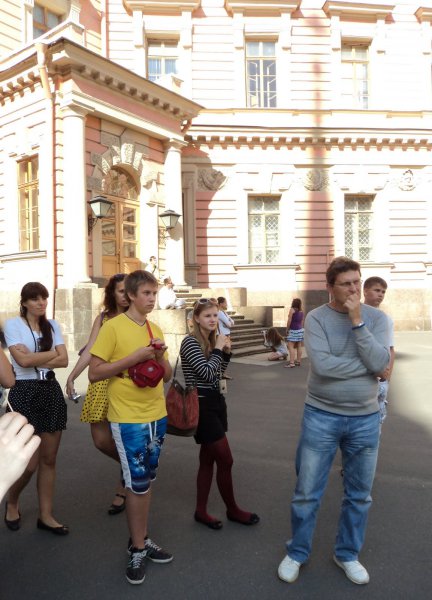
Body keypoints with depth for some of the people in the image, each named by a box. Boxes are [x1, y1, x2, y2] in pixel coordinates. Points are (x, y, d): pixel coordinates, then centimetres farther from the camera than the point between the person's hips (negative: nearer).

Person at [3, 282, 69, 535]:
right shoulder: (13, 324, -4)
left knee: (49, 459, 9)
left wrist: (35, 359, -11)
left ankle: (46, 515, 23)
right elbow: (22, 359, -16)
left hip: (51, 391, 5)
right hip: (24, 392, -4)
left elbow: (64, 360, -1)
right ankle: (12, 503, 29)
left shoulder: (52, 325, 8)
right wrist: (51, 354, -5)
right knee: (30, 462, -1)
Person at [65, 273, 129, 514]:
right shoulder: (103, 318, 9)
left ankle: (123, 489, 25)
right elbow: (89, 352, 4)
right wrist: (71, 377, -4)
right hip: (102, 384, 4)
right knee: (101, 440, 5)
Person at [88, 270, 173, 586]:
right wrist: (134, 357, -21)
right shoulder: (113, 327, -11)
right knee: (137, 484, 2)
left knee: (146, 481, 16)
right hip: (128, 418, -6)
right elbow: (94, 373, -13)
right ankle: (138, 549, 21)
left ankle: (142, 540, 32)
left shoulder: (156, 329, 8)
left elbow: (167, 375, 10)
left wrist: (160, 356, -11)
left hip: (157, 414, 6)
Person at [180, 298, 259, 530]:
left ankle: (201, 511, 24)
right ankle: (232, 509, 20)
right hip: (203, 405, -8)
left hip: (216, 402, 8)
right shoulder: (190, 342, -15)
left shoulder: (211, 340, 9)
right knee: (225, 460, 0)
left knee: (208, 459, 13)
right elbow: (207, 374, -23)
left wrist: (226, 352, 3)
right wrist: (218, 349, -13)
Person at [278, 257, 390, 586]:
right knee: (307, 493, 9)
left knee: (359, 495, 17)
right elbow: (322, 364, -23)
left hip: (365, 419, 3)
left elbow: (379, 363, -17)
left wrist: (357, 321, -21)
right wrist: (367, 365, -15)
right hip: (321, 417, -2)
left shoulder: (377, 318, -3)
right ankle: (297, 553, 32)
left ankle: (347, 554, 39)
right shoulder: (316, 318, -10)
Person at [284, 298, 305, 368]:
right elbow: (302, 322, 13)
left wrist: (287, 329, -3)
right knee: (299, 346, 11)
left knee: (291, 346, -8)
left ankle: (292, 362, -15)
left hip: (293, 330, -7)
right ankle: (298, 361, 18)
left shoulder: (292, 310, -11)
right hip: (300, 330, 8)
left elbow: (289, 321, -12)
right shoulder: (301, 312, 9)